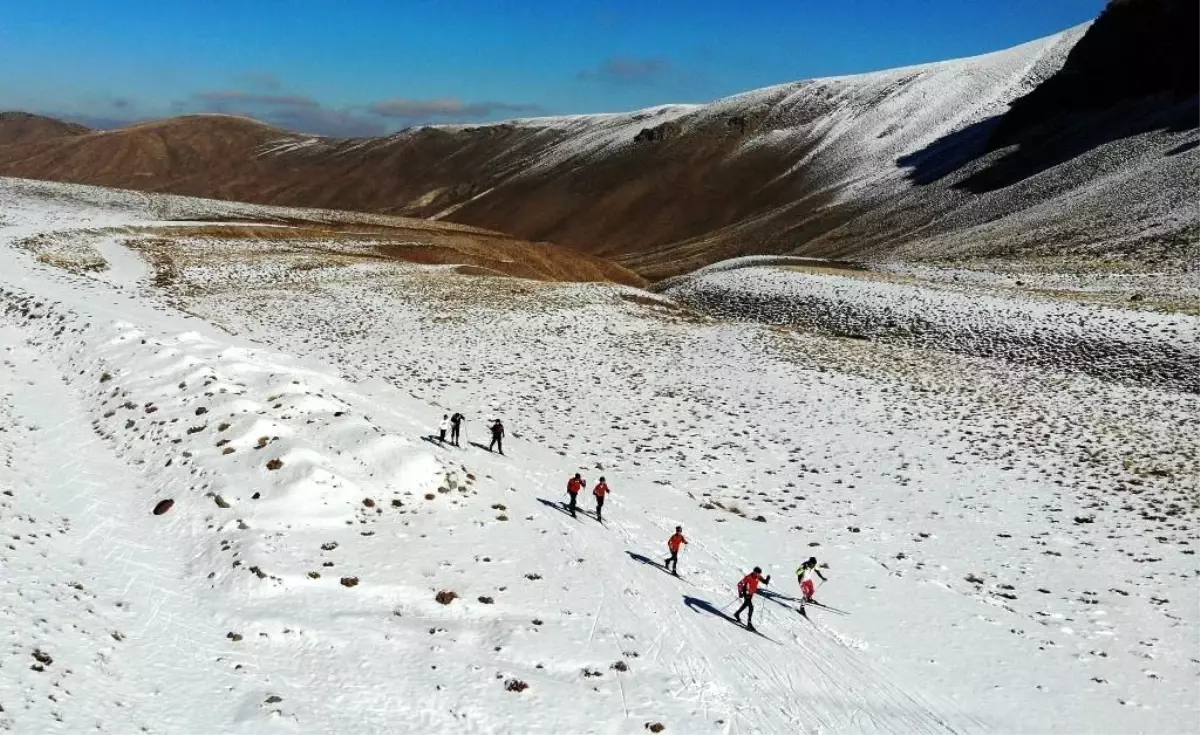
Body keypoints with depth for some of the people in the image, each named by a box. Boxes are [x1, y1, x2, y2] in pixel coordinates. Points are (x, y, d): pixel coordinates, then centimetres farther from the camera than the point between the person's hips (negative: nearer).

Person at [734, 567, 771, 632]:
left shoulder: (758, 577, -9)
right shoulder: (749, 577, -29)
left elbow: (765, 582, -4)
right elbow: (740, 584, -26)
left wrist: (767, 579, -25)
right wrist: (740, 593, -29)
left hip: (751, 593, 9)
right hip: (746, 593, -9)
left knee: (746, 604, 29)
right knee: (751, 607, -18)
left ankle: (737, 614, 52)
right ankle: (749, 624, -16)